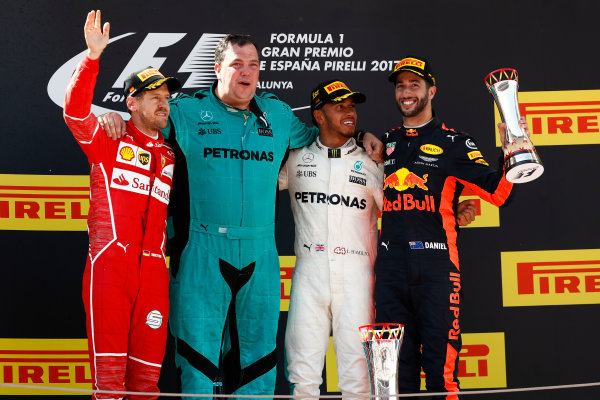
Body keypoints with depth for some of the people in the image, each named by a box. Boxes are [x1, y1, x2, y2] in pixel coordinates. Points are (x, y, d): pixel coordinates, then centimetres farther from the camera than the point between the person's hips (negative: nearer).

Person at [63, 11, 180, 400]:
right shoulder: (109, 141, 6)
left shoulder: (169, 155, 20)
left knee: (148, 368, 4)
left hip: (153, 267, 4)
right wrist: (93, 57, -20)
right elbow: (75, 109, -12)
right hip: (110, 261, -4)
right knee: (109, 364, -4)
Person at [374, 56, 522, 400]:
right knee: (395, 367, 7)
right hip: (390, 268, 4)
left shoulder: (454, 143, 5)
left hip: (436, 268, -4)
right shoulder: (385, 143, 18)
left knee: (441, 368, -6)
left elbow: (498, 191, -4)